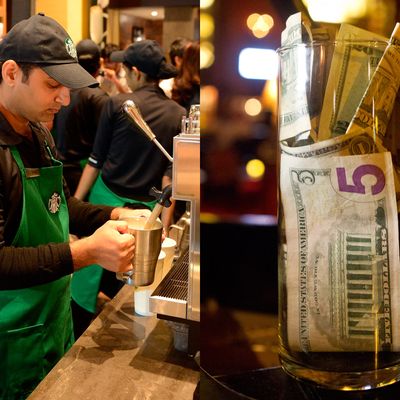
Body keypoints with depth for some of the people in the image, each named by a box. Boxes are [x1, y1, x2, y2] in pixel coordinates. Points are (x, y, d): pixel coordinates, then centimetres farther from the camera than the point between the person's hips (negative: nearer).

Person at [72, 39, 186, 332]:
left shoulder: (117, 104, -8)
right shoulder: (179, 115, -2)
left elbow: (96, 161, -5)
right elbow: (171, 175, -4)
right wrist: (164, 225, -2)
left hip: (108, 198, -3)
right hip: (147, 207, 3)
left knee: (89, 278, 11)